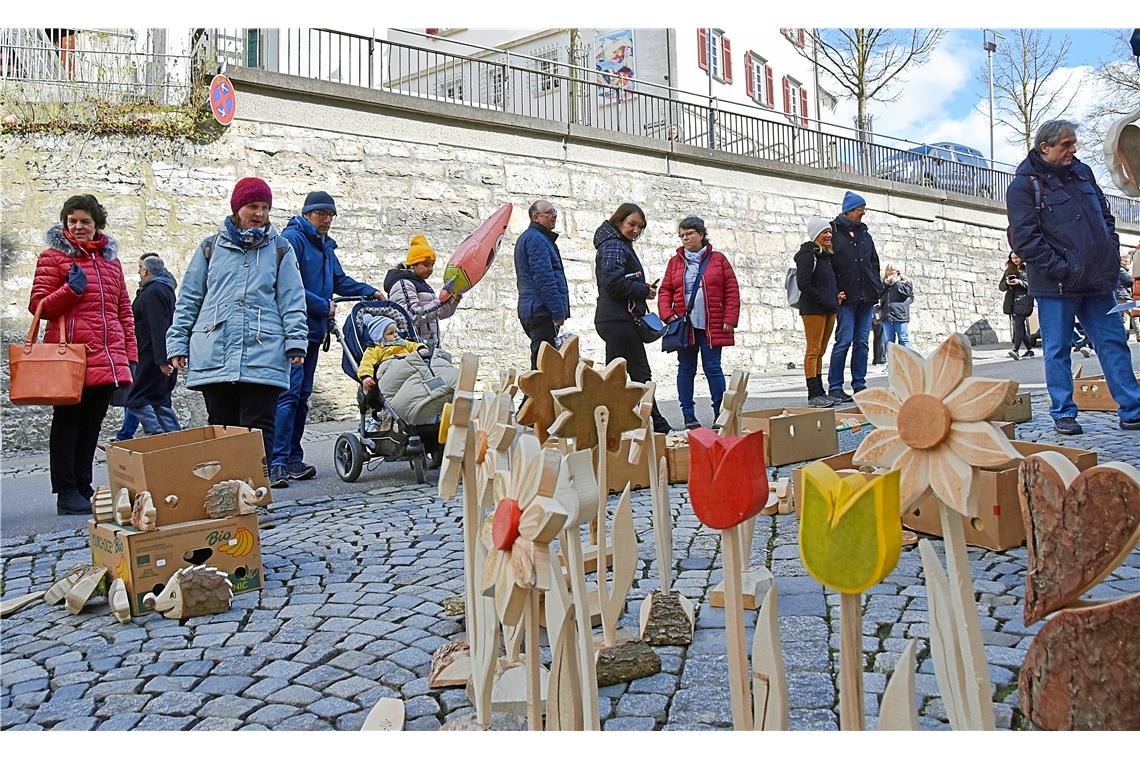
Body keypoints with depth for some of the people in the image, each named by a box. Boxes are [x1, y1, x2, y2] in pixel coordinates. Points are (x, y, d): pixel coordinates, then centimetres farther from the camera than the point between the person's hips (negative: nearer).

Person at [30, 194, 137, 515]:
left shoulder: (110, 258, 17)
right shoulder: (53, 256, 2)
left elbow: (124, 308, 18)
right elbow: (38, 305, -1)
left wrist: (129, 353, 12)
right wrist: (71, 290, -17)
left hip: (107, 358, 5)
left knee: (92, 424, 10)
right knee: (68, 422, 1)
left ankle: (83, 487, 20)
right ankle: (67, 492, 7)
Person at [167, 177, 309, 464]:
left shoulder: (279, 249, 12)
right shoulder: (211, 247, 15)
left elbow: (292, 299, 5)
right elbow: (189, 299, 14)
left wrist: (296, 341, -7)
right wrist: (177, 343, 6)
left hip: (263, 354, -2)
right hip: (214, 355, 2)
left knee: (259, 428, -5)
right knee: (221, 427, 7)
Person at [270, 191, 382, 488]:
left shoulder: (325, 246, 21)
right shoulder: (292, 238, -9)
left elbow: (340, 281, 33)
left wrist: (370, 291, 23)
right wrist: (324, 306, -12)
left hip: (313, 331, 9)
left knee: (302, 396, 10)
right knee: (288, 393, -15)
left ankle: (293, 460, 16)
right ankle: (277, 462, -15)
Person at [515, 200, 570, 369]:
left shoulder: (526, 238, 24)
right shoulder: (536, 239, -10)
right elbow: (544, 278, -19)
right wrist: (558, 312, -19)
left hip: (529, 309, 11)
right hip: (542, 310, -11)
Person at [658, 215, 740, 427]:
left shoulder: (718, 259, 5)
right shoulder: (675, 262, 10)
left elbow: (732, 291, 2)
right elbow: (665, 291, 8)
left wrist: (729, 319, -5)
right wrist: (668, 314, -7)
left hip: (712, 327, -2)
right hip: (684, 326, 2)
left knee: (713, 368, 0)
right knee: (686, 369, 6)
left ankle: (720, 413, 8)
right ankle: (688, 415, 13)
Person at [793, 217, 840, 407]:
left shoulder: (826, 255, 19)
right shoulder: (808, 254, -9)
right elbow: (803, 284, -18)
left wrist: (836, 296, 9)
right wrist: (824, 301, -16)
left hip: (828, 309, 9)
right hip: (813, 309, -9)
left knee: (820, 351, 11)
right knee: (813, 351, -7)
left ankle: (820, 392, 16)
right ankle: (813, 394, -7)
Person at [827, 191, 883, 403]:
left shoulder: (864, 234, 17)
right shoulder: (833, 232, -2)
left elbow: (874, 262, 25)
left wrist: (877, 287, 12)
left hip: (867, 297, 6)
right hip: (846, 297, -6)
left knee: (862, 341, 7)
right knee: (844, 340, -10)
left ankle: (859, 385, 12)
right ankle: (834, 387, -3)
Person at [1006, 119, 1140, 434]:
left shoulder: (1082, 172, 14)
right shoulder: (1024, 185, -7)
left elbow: (1105, 216, 23)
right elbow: (1025, 239, -15)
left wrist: (1112, 253, 9)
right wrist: (1062, 270, -18)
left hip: (1097, 282, 6)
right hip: (1055, 286, -6)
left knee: (1114, 342, 7)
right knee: (1057, 350, 3)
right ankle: (1063, 414, 13)